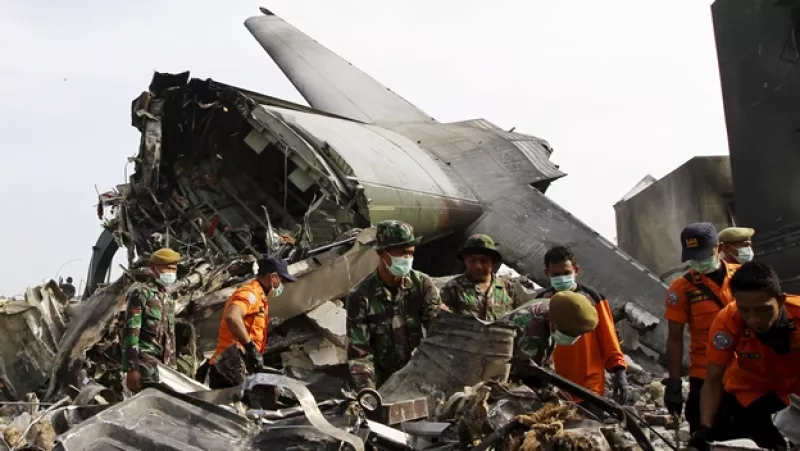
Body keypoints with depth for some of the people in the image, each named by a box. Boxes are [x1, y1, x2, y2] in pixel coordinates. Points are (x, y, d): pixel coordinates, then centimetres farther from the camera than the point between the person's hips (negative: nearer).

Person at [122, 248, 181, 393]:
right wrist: (131, 368, -18)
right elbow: (131, 331, -12)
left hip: (165, 360, 8)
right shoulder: (140, 292, -5)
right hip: (145, 358, -8)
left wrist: (173, 364, 20)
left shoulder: (168, 296, 19)